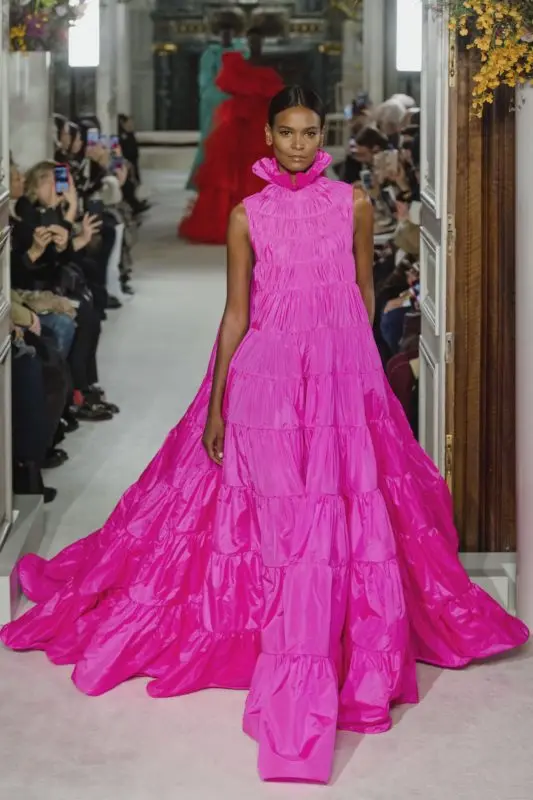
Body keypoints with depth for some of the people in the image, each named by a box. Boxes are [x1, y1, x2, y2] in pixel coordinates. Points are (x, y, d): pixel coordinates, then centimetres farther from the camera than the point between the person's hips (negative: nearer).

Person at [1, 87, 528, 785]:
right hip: (265, 377, -1)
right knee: (274, 515, -1)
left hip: (344, 379, 1)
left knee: (348, 512, 1)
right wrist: (215, 405, -2)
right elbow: (236, 313, 2)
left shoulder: (353, 203, 5)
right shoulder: (248, 214, 2)